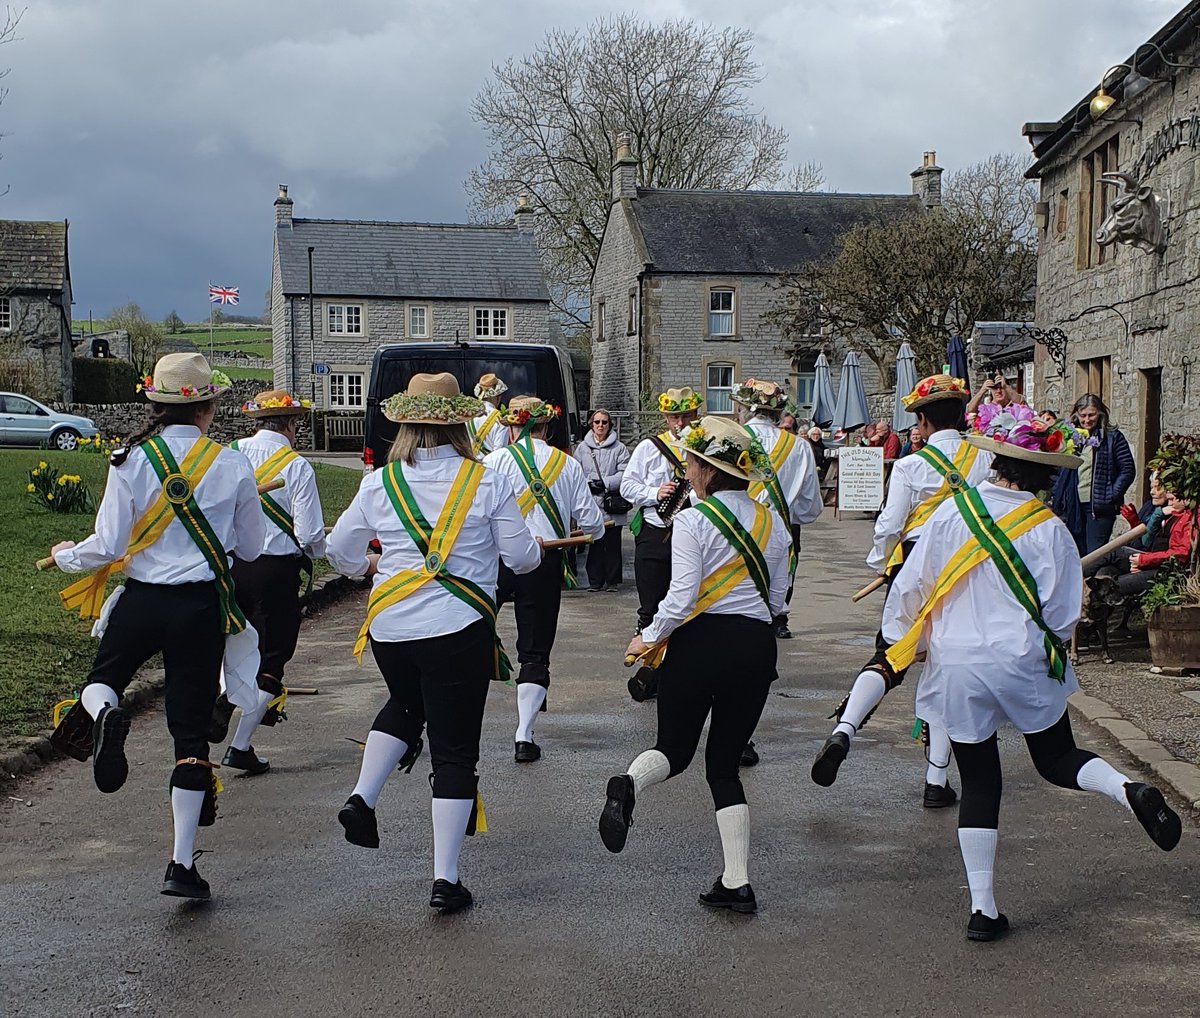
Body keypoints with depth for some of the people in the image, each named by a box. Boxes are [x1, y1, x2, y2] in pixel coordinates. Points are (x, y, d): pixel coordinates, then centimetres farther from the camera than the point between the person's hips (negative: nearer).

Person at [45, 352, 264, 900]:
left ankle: (102, 714, -17)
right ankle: (182, 864, 6)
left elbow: (107, 546, -6)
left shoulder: (131, 460, -7)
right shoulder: (232, 466, -5)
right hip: (201, 608, 0)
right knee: (190, 730, 7)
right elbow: (250, 547, 6)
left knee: (101, 681, 24)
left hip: (140, 601, 0)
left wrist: (66, 555, 15)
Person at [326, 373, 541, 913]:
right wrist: (535, 548, 21)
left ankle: (362, 797, 14)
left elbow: (338, 550, 9)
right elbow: (522, 557, -2)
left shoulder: (380, 483, 1)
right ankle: (445, 879, 5)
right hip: (460, 629, -3)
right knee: (455, 751, 5)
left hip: (388, 627, 3)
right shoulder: (488, 482, -5)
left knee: (406, 705, 32)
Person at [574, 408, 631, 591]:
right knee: (594, 544, 5)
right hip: (590, 504, 2)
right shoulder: (582, 448, 9)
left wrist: (605, 483, -15)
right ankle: (595, 580, 12)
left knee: (612, 544, 3)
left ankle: (613, 580, 11)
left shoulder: (619, 448, 3)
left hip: (612, 506, -1)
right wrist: (587, 485, -12)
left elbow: (624, 473, -5)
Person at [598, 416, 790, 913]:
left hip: (699, 644, -4)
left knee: (675, 748, 13)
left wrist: (648, 638, 0)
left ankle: (628, 784, -23)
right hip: (756, 645, 4)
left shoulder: (693, 521, -9)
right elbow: (776, 599, 13)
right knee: (725, 762, 14)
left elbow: (680, 599, -14)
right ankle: (737, 882, 7)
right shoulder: (772, 522, 8)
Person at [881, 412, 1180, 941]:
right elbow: (1062, 615, -6)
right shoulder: (1050, 531, -7)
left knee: (979, 783, 10)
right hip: (1024, 664, -1)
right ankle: (1129, 790, -11)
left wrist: (903, 640, 16)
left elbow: (911, 585, 0)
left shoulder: (953, 509, -4)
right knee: (1057, 758, 19)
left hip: (956, 668, 1)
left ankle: (983, 908, 8)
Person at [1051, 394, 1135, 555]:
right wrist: (1058, 497, 4)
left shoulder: (1113, 437, 0)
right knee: (1078, 554, 11)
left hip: (1099, 506, -5)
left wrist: (1112, 496, -12)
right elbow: (1058, 469, 16)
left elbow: (1128, 470, -4)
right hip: (1074, 505, 5)